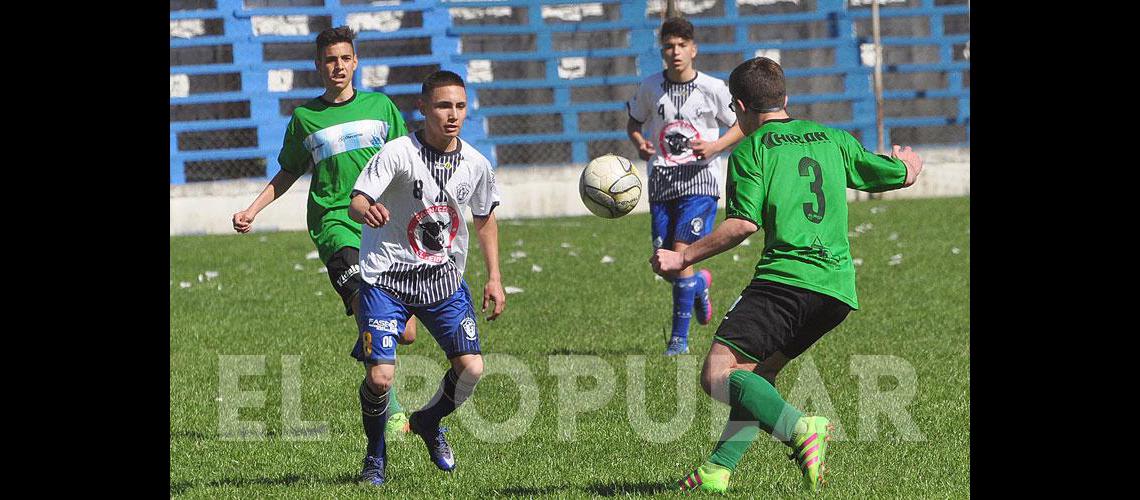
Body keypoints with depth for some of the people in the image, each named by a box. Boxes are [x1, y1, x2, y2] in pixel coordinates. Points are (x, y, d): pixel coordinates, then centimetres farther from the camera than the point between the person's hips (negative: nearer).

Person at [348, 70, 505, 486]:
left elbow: (485, 218, 15)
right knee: (380, 375, -15)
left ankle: (428, 423, 26)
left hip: (444, 279, 4)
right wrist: (368, 212, -51)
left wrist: (494, 277, 10)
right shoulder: (398, 153, -17)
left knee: (471, 368, -7)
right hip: (387, 279, -4)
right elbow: (356, 203, -26)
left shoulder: (476, 165, -2)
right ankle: (375, 456, 13)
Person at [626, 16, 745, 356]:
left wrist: (716, 146, -12)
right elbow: (634, 121, 18)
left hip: (699, 179, -4)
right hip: (661, 181, 4)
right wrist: (639, 143, -4)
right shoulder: (650, 88, 2)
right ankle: (700, 284, 40)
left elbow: (741, 125, 6)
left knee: (680, 253, -17)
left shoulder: (712, 89, -4)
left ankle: (679, 338, -8)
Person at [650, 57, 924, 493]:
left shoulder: (752, 150, 3)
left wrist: (683, 258, -4)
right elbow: (904, 175, 27)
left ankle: (800, 429, -31)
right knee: (758, 373, 21)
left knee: (718, 376, -12)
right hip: (839, 288, 7)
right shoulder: (833, 139, 19)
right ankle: (720, 467, 13)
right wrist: (907, 160, 51)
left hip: (786, 275, -7)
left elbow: (743, 225, -10)